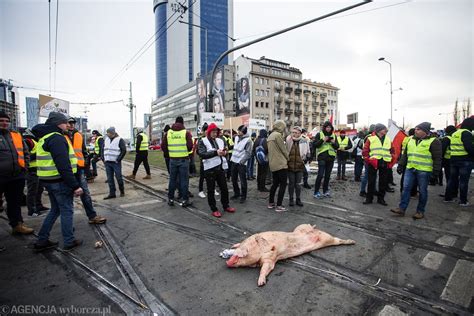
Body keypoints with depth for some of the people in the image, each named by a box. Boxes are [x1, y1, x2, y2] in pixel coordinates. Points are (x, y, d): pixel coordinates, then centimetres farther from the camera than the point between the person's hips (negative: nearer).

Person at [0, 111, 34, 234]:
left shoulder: (16, 135, 11)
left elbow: (25, 152, 16)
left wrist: (24, 167, 6)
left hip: (17, 176, 4)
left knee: (15, 202, 14)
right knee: (12, 203, 5)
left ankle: (17, 224, 23)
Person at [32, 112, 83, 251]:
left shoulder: (45, 137, 16)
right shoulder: (57, 138, -17)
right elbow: (64, 165, -25)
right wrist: (75, 185, -24)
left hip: (49, 180, 10)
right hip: (60, 181, -10)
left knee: (55, 209, 21)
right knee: (67, 210, 3)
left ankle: (42, 241, 26)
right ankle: (69, 242, 13)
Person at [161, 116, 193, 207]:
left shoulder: (168, 132, 5)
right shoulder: (186, 132, -5)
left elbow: (163, 146, 3)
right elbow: (190, 146, -11)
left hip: (172, 159, 3)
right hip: (184, 159, -3)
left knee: (172, 179, 13)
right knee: (184, 180, 4)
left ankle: (170, 199, 21)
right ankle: (185, 200, 8)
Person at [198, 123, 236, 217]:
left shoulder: (220, 140, 11)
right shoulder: (203, 141, -4)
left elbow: (226, 150, 16)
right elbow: (202, 154, -17)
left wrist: (224, 152, -9)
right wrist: (216, 152, -25)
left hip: (220, 167, 5)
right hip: (210, 169, -5)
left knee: (224, 188, 14)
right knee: (211, 190, 6)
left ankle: (226, 206, 31)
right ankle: (214, 209, 18)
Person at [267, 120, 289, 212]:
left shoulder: (270, 135, 14)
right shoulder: (278, 135, -13)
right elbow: (283, 149, -11)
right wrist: (288, 158, 7)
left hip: (273, 164, 9)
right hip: (281, 164, -9)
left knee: (275, 183, 17)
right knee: (283, 185, -2)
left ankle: (271, 203, 23)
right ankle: (279, 206, -1)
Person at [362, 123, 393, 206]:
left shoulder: (388, 140, 13)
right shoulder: (371, 139, -2)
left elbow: (392, 151, 20)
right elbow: (365, 151, -4)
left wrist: (390, 160, 12)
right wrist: (368, 160, -11)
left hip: (384, 164, 4)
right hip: (373, 163, -4)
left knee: (383, 181, 8)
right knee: (371, 181, 1)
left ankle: (381, 198, 19)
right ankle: (369, 198, 10)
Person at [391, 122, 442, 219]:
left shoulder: (433, 141, -5)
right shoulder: (411, 140, 13)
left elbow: (437, 157, -8)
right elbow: (405, 154, 18)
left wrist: (436, 170, -13)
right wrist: (400, 166, 15)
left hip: (424, 171, -5)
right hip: (410, 169, 5)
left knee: (422, 191, 5)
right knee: (406, 188, 2)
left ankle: (420, 211, 16)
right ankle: (402, 208, 6)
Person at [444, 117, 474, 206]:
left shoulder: (454, 134, 13)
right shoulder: (467, 133, -13)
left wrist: (456, 154, 13)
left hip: (454, 159, 7)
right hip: (465, 160, -7)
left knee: (452, 179, 13)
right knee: (464, 181, 0)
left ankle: (448, 197, 17)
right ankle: (463, 201, 6)